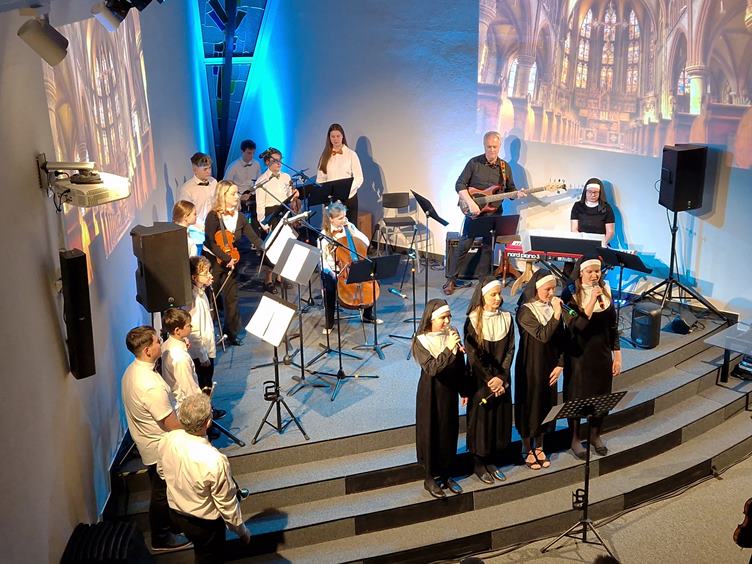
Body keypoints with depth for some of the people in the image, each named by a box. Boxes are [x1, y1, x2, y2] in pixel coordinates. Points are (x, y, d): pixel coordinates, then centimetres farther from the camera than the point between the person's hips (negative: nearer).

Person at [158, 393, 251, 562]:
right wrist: (242, 531, -6)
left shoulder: (167, 440, -20)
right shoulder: (215, 461, -38)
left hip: (175, 512, 5)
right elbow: (227, 504, -24)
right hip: (204, 523, -5)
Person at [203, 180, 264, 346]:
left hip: (230, 262, 5)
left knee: (231, 298, 4)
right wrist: (227, 258, -28)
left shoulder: (239, 217, 1)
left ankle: (231, 332, 16)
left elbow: (254, 238, -1)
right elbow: (210, 243, -23)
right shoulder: (213, 216, -16)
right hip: (212, 261, -5)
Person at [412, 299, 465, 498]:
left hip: (450, 391, 5)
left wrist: (463, 390, 7)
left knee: (449, 432, 14)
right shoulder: (421, 341, -18)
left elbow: (460, 365, 5)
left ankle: (445, 474, 31)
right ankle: (430, 478, 23)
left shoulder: (452, 333, -4)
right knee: (431, 433, 7)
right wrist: (448, 349, -36)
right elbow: (431, 368, -29)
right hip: (431, 393, -5)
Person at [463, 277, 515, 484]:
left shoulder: (506, 319, 1)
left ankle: (491, 461, 26)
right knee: (481, 419, 4)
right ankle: (479, 464, 20)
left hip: (501, 380, 4)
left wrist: (501, 378, -11)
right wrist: (489, 380, -15)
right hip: (480, 381, -4)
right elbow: (473, 355, -12)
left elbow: (510, 350, -1)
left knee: (500, 420, 9)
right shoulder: (473, 321, -11)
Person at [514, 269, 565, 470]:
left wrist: (560, 364, -2)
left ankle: (539, 447, 29)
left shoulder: (553, 307, 0)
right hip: (530, 365, -5)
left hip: (550, 365, 5)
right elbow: (543, 335, -26)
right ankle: (528, 450, 19)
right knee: (529, 404, 5)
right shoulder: (525, 311, -17)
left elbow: (561, 338, 4)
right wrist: (556, 314, -31)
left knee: (546, 404, 13)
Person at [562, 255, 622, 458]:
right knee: (577, 397, 7)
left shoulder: (605, 292, 0)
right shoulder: (571, 294, -13)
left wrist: (617, 355, 4)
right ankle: (575, 439, 25)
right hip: (579, 355, -4)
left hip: (602, 354, 4)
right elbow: (575, 327, -22)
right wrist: (591, 302, -29)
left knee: (602, 396, 13)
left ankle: (595, 435, 34)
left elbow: (613, 325, 5)